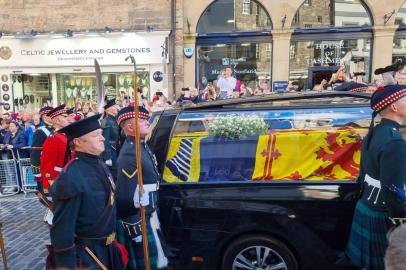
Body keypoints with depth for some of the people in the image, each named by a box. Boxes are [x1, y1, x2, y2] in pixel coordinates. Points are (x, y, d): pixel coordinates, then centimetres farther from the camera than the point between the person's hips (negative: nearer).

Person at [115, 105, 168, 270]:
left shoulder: (141, 146, 7)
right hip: (138, 221, -9)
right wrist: (136, 229, -20)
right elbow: (126, 198, -24)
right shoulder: (130, 154, -24)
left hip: (147, 216, 9)